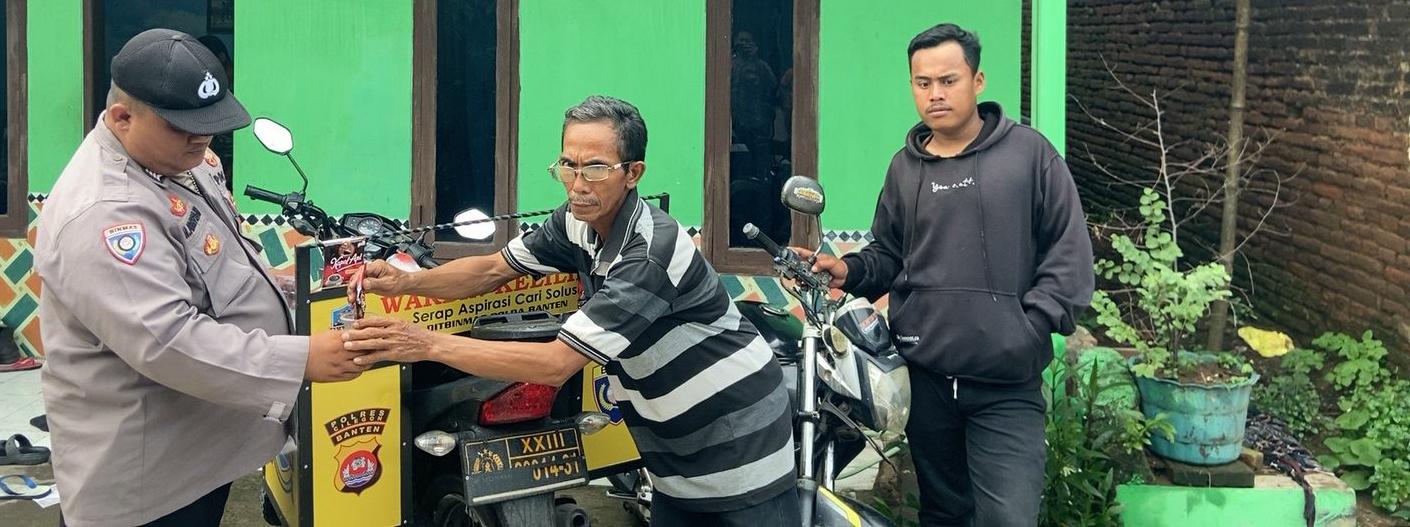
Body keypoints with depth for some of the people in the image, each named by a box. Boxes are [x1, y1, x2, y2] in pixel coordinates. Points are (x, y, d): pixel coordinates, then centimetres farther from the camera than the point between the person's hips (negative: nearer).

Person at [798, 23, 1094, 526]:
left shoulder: (1029, 151, -1)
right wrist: (848, 271, -2)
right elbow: (888, 256, 18)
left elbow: (1069, 249, -2)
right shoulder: (905, 167, 12)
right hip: (925, 376, 4)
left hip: (1006, 383, -4)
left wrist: (1034, 325, -11)